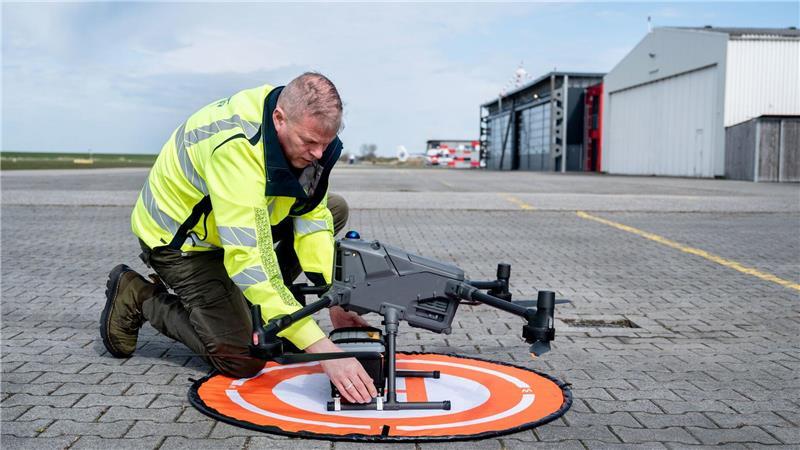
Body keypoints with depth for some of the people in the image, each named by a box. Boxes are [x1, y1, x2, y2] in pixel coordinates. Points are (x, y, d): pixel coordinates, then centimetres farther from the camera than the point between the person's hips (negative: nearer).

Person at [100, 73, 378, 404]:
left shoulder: (306, 131, -14)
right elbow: (249, 259, -44)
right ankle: (139, 299, 5)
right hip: (180, 240, -8)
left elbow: (311, 216, -8)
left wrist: (334, 301, -17)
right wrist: (322, 348, -46)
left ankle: (250, 307, 6)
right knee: (243, 360, -15)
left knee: (334, 210, 0)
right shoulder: (234, 147, -39)